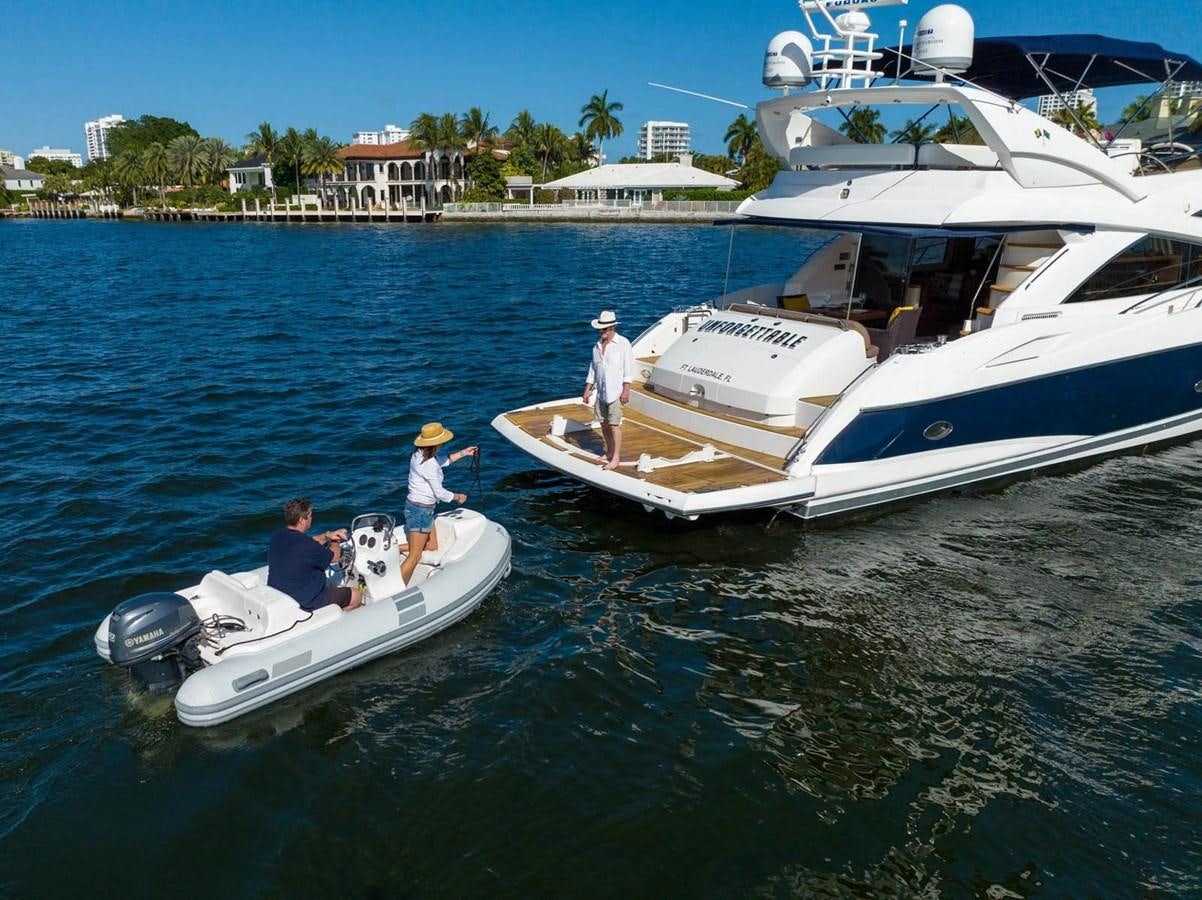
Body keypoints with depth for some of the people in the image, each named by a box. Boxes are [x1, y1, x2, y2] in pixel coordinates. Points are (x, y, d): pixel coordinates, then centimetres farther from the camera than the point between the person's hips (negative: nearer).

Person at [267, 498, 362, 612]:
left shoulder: (277, 535, -5)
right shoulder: (304, 545, -30)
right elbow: (334, 557, -12)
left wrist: (327, 536, 4)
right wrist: (335, 542, 7)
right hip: (304, 603, -9)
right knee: (357, 595, 6)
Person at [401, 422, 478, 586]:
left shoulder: (421, 454, 3)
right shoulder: (428, 464, -24)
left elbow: (443, 461, 23)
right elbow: (439, 492, -17)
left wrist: (462, 453, 21)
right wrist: (458, 497, -1)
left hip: (425, 509, 9)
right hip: (421, 510, -9)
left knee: (432, 547, 18)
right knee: (415, 556, -4)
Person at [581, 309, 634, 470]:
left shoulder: (623, 344, -6)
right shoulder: (597, 346, 12)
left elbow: (628, 369, -10)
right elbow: (593, 370, 17)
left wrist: (626, 390, -15)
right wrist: (587, 389, 13)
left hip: (616, 392, -6)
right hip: (601, 392, 6)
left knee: (614, 425, -8)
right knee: (604, 424, 10)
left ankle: (616, 457, -3)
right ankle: (609, 452, 23)